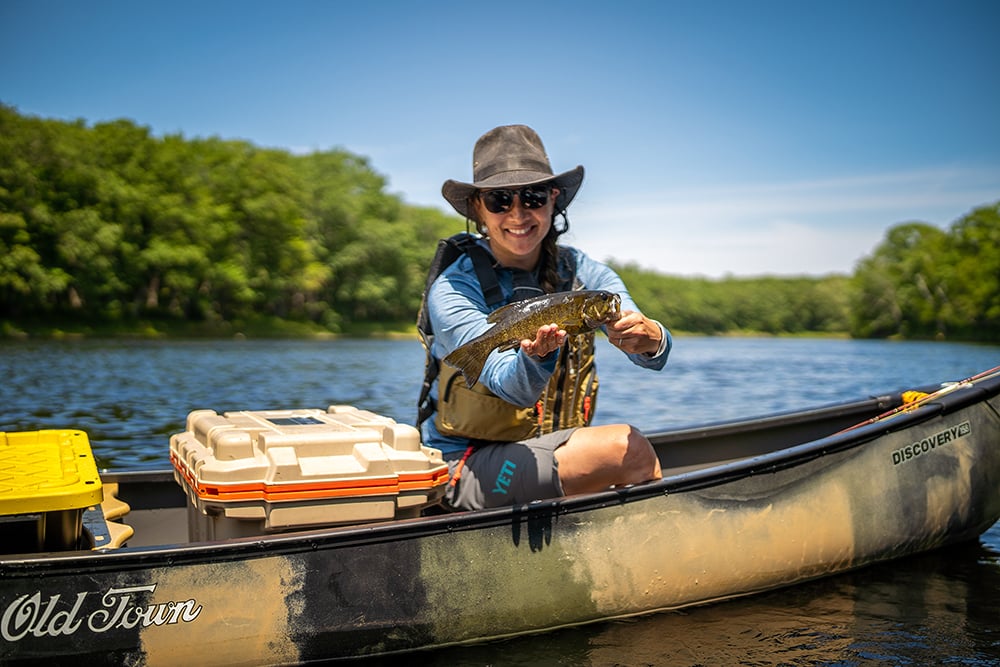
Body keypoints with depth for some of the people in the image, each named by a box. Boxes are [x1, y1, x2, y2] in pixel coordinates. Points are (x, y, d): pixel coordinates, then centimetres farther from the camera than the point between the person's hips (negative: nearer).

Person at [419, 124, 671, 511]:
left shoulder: (581, 272, 0)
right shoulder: (454, 290, -12)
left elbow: (654, 356, -14)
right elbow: (512, 388, -24)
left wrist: (651, 338, -37)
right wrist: (535, 357, -46)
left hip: (554, 450, 5)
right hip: (467, 466, -5)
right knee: (628, 448, -23)